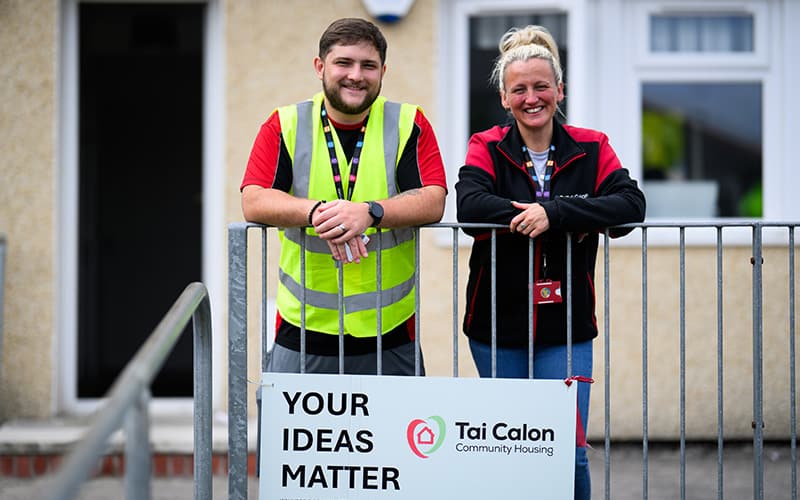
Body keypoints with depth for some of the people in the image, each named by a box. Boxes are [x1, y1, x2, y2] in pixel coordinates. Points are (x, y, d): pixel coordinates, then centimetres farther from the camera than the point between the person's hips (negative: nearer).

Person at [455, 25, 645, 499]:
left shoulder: (590, 148, 3)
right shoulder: (487, 148, 1)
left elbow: (631, 203, -13)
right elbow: (469, 204, -19)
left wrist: (553, 212, -25)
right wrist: (558, 219, -22)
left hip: (566, 326, 0)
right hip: (498, 325, 0)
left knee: (569, 454, -4)